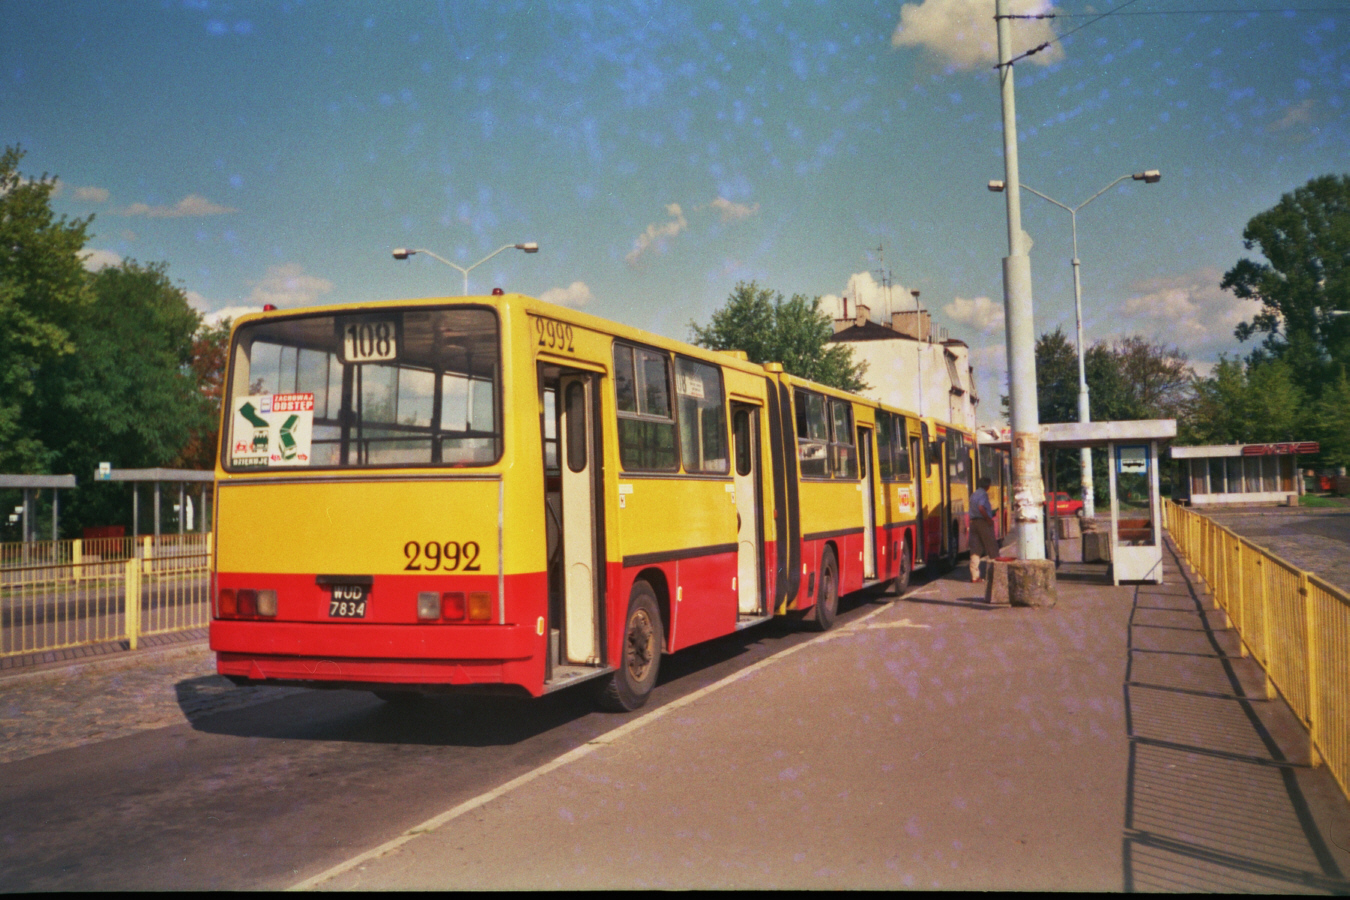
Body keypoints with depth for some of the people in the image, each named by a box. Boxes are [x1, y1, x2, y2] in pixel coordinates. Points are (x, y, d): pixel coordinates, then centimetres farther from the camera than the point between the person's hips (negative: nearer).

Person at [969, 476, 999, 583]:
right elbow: (981, 507, -25)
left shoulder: (973, 495, 15)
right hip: (983, 522, -7)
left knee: (975, 549, 4)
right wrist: (988, 519, -17)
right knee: (992, 547, 3)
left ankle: (974, 575, 1)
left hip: (973, 522, 8)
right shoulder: (984, 494, -11)